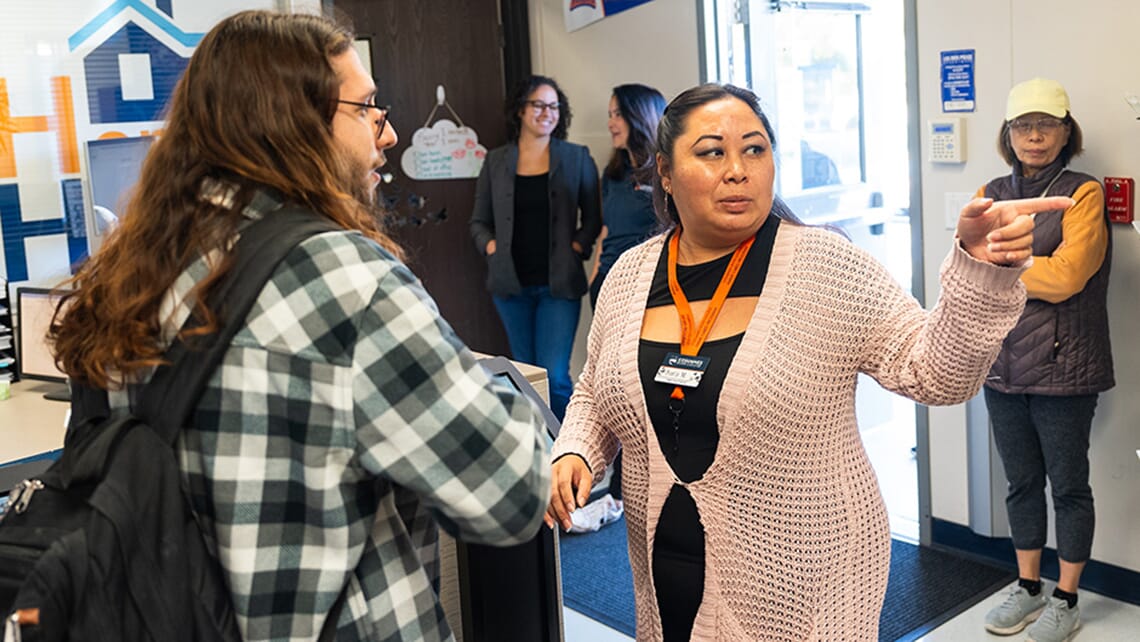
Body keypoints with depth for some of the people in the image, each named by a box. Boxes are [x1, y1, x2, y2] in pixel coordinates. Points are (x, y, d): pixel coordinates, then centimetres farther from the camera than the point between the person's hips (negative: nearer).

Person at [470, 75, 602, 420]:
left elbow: (593, 217, 8)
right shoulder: (496, 161, 9)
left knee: (554, 375, -10)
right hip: (510, 282, 2)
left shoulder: (577, 158, 5)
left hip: (558, 283, -2)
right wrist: (489, 244, -4)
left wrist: (580, 245, -8)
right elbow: (479, 221, 14)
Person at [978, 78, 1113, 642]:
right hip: (1001, 363, 5)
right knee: (1021, 482, 16)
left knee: (1068, 485, 8)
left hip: (1063, 367, -4)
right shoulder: (990, 195, 9)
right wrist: (1034, 274, -14)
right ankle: (1027, 589, 32)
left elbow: (1066, 276, -17)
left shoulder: (1083, 195, -6)